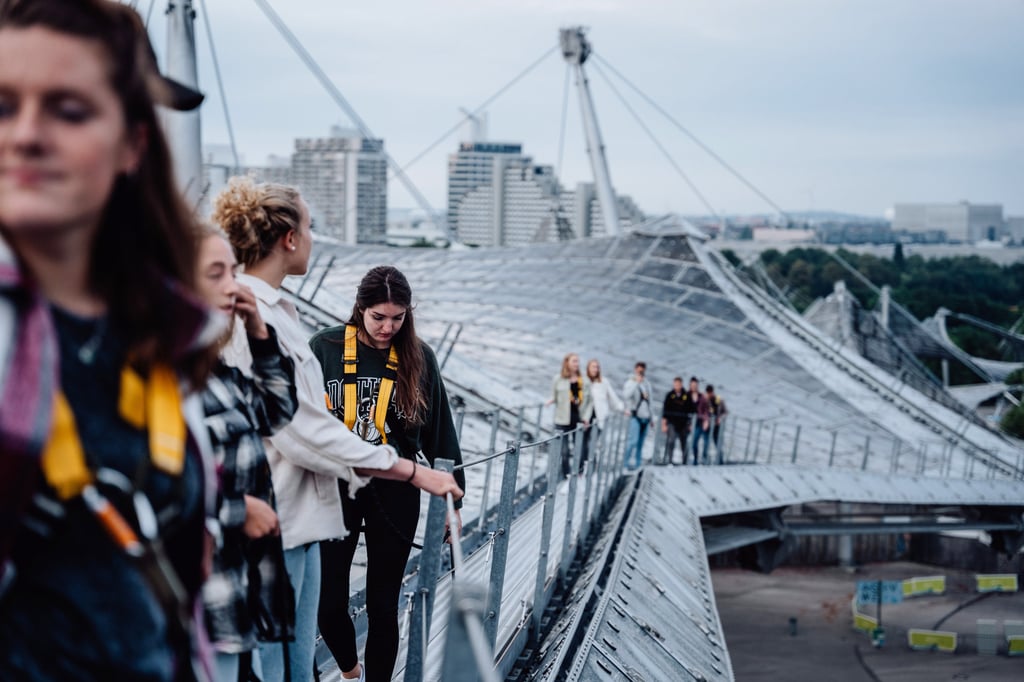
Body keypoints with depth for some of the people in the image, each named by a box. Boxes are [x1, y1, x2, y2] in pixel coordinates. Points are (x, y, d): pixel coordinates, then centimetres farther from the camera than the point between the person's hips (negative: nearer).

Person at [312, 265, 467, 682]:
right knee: (328, 603, 2)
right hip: (333, 491, 0)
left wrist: (452, 499, 6)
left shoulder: (418, 357, 0)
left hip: (394, 495, 0)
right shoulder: (325, 348, -5)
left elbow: (440, 432, 5)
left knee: (383, 606, 5)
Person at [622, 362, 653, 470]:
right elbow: (625, 395, -23)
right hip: (635, 416, -6)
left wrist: (651, 417, 23)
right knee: (633, 440, -15)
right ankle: (629, 462, -12)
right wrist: (636, 382, -20)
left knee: (640, 442, 7)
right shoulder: (631, 382, -4)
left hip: (645, 416, 6)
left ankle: (636, 463, 10)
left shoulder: (647, 383, 17)